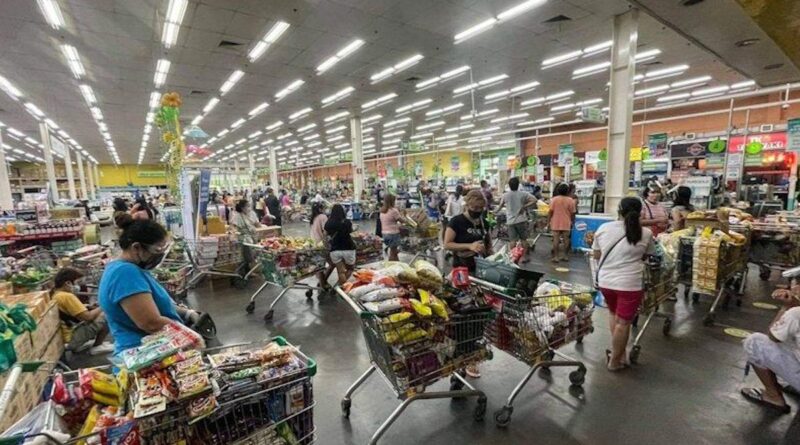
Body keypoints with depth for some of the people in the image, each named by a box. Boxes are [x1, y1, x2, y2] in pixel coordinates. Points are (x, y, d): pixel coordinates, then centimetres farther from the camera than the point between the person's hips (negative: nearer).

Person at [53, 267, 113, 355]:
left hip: (63, 337, 10)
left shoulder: (55, 295, 11)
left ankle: (81, 345, 17)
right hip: (71, 338, -10)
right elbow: (87, 316, -20)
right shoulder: (67, 296, -18)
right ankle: (96, 347, -1)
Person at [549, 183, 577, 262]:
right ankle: (565, 256, 17)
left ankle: (556, 256, 1)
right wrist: (572, 221, 12)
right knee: (566, 239, 11)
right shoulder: (571, 200, -3)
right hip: (566, 224, 1)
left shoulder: (554, 199, -6)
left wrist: (549, 221, 2)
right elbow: (573, 213, 0)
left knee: (556, 239, 1)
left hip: (555, 223, -1)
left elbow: (551, 211, -7)